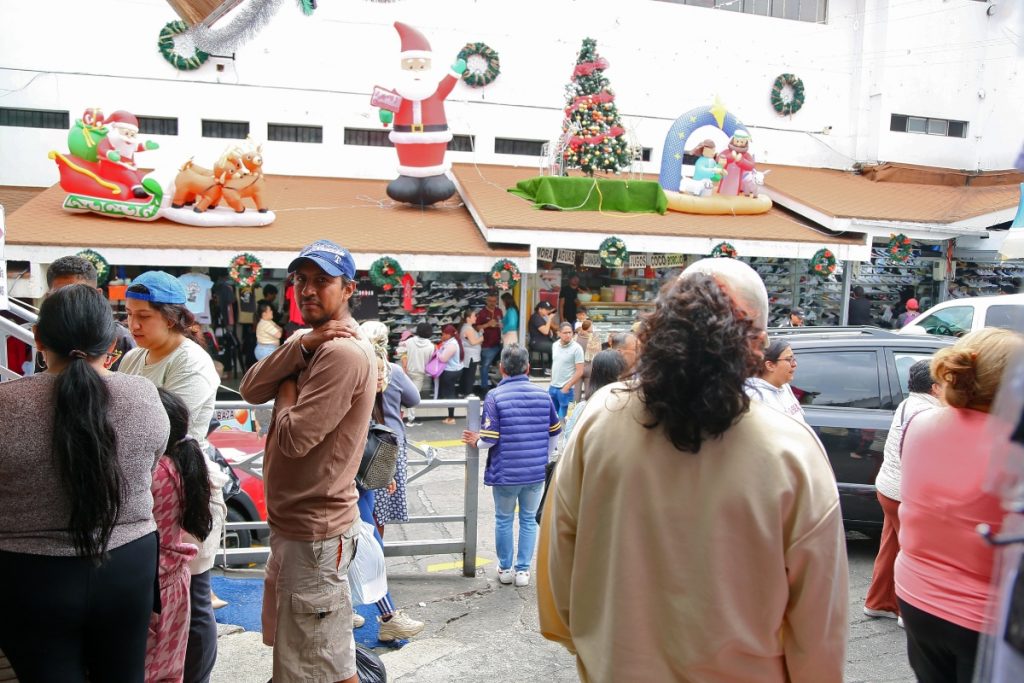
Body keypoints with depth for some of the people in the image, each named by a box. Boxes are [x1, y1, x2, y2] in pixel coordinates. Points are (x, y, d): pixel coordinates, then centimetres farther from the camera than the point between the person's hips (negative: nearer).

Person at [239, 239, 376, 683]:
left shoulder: (342, 351, -22)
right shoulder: (314, 345, 11)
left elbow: (293, 438, -26)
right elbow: (250, 391, -1)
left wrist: (287, 390, -7)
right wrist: (300, 347, -14)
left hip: (315, 530, -10)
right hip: (293, 520, 10)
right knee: (290, 646, 26)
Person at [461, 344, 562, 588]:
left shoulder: (495, 397, -13)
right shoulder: (542, 395, -1)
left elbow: (490, 438, -17)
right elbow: (554, 432, 8)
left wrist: (476, 441, 5)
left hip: (505, 472, -2)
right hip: (536, 472, 3)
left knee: (503, 520, 16)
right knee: (529, 519, 16)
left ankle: (506, 569, 27)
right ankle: (523, 570, 21)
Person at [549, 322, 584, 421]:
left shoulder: (576, 348, -13)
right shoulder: (555, 345, 5)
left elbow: (579, 371, -14)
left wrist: (567, 387, -14)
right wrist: (552, 381, 14)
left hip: (565, 389, -6)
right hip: (552, 387, 6)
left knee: (563, 418, 0)